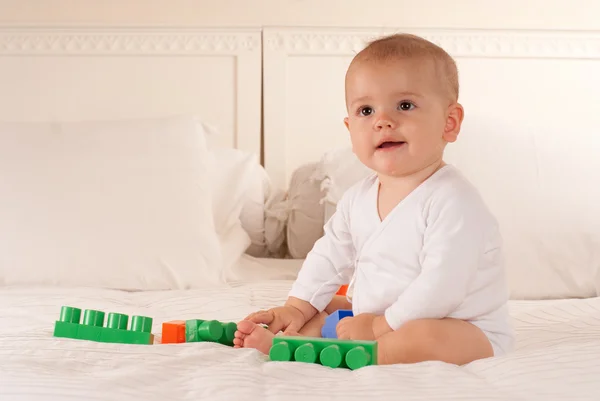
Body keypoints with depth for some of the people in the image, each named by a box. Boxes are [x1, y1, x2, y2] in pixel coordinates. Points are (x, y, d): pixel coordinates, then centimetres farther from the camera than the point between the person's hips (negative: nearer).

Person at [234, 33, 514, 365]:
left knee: (423, 338, -37)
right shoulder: (358, 199, 2)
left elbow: (442, 286, -29)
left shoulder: (453, 200, -23)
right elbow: (329, 257, 13)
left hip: (465, 331, -8)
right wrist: (297, 308, 2)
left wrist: (381, 325, -23)